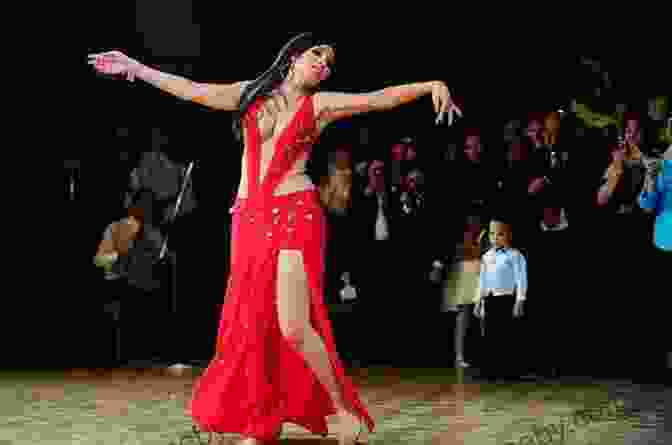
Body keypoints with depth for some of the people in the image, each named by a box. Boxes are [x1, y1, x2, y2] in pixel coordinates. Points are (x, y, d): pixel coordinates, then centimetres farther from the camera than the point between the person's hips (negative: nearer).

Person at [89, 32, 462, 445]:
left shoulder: (320, 104, 5)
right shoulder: (251, 93, 13)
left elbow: (380, 98, -4)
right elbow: (190, 90, 16)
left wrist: (431, 86, -15)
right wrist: (135, 67, 17)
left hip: (296, 217, -4)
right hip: (249, 219, 4)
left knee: (293, 328, -14)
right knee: (251, 324, 4)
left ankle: (346, 409, 2)